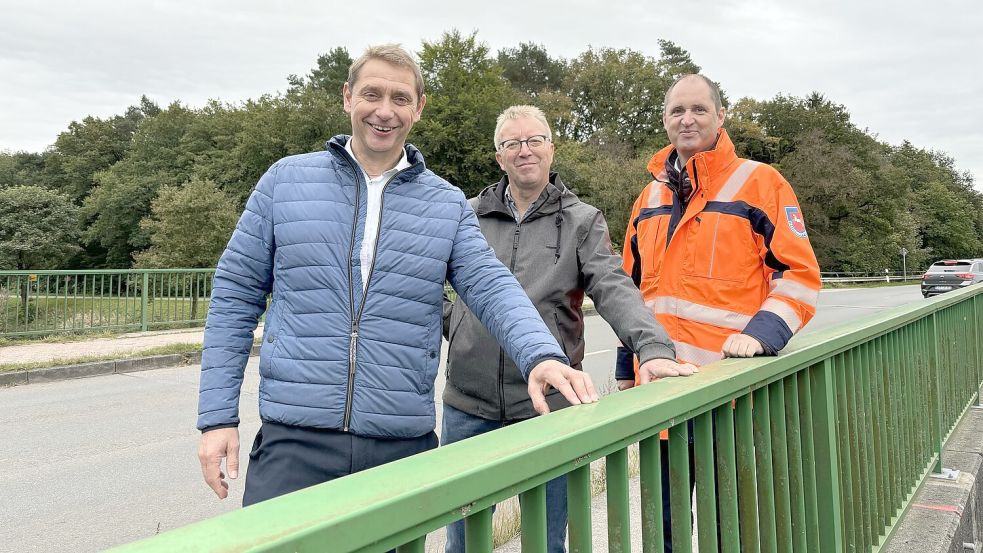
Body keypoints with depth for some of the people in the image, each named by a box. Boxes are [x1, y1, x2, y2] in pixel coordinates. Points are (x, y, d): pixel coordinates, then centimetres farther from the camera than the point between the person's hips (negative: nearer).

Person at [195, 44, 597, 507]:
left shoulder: (448, 204, 7)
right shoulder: (286, 180, 4)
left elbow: (491, 287, -5)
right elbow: (236, 295, 6)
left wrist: (541, 355, -25)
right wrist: (218, 415, 1)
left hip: (405, 446, 2)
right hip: (294, 441, -1)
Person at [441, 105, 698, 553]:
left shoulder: (582, 221, 3)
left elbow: (614, 290, -10)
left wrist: (653, 347, -25)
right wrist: (452, 323, 2)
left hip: (549, 408, -1)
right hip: (468, 407, 2)